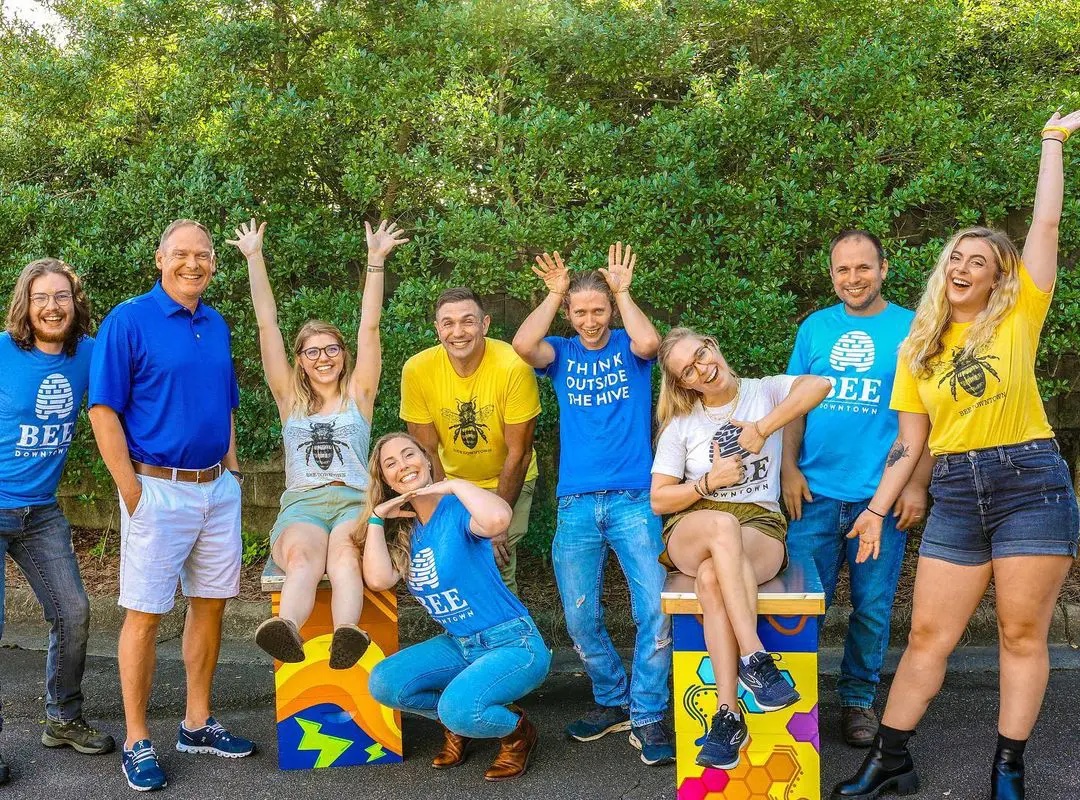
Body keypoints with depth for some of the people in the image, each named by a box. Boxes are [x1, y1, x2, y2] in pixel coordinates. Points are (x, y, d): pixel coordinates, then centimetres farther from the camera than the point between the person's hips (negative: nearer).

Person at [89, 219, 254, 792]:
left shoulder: (217, 325, 11)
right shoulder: (128, 321, -8)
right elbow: (104, 410, -11)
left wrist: (231, 464, 12)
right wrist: (132, 491, -13)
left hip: (219, 487, 6)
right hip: (159, 488, -6)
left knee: (210, 602, 11)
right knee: (145, 614, 1)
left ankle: (197, 724, 25)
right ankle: (137, 742, 13)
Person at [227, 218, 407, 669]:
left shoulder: (358, 394, 18)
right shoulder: (290, 398, 20)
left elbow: (370, 327, 9)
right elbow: (267, 326, 16)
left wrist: (376, 261, 2)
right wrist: (254, 258, 13)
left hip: (355, 502, 0)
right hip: (301, 504, 0)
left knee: (346, 553, -36)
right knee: (301, 555, -36)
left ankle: (346, 634, -64)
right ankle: (288, 630, -66)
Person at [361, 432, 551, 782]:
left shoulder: (457, 510, -14)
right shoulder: (402, 528, 5)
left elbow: (499, 518, -39)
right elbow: (379, 579, -13)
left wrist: (454, 484, -24)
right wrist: (377, 517, -8)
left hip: (512, 643, -6)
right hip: (458, 645, 7)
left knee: (458, 709, -30)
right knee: (382, 683, -12)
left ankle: (517, 730, 4)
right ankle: (456, 722, 14)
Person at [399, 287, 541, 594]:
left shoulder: (514, 367, -26)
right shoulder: (417, 370, -18)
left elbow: (519, 453, -18)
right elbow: (428, 452, -8)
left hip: (508, 480, -2)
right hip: (452, 481, 2)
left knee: (498, 573, -10)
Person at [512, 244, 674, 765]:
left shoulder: (629, 348, 6)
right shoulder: (562, 353, 10)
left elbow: (649, 342, -19)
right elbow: (522, 345, -12)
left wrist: (622, 291, -7)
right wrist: (554, 293, -2)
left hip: (634, 498, -2)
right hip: (576, 503, 2)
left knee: (655, 608, -11)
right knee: (580, 616, 5)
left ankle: (648, 716, 3)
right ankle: (612, 701, 25)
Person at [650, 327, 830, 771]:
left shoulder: (763, 392, 6)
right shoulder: (681, 423, 9)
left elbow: (817, 385, -17)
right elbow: (659, 500, 7)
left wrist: (761, 429, -20)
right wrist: (710, 482, -8)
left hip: (759, 528, -1)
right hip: (691, 531, 1)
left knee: (712, 577, -38)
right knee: (721, 524, -40)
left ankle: (728, 714, -39)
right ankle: (755, 660, -43)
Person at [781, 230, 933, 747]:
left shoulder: (912, 328, 1)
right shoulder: (815, 327, 8)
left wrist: (918, 483, -6)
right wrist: (789, 468, 0)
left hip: (882, 495, -1)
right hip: (815, 492, 1)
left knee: (872, 606, 7)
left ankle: (858, 698, 25)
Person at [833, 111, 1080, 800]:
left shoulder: (1018, 317, 3)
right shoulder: (917, 349, 12)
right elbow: (909, 441, 12)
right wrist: (879, 508, 6)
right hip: (955, 493, 3)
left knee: (1024, 635, 2)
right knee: (927, 637, 5)